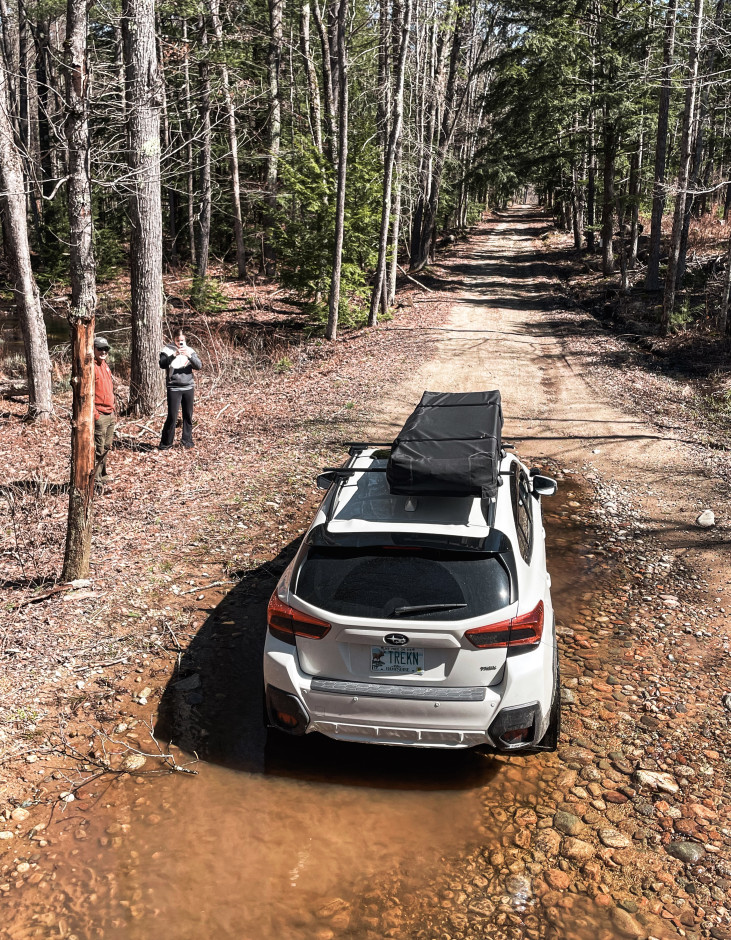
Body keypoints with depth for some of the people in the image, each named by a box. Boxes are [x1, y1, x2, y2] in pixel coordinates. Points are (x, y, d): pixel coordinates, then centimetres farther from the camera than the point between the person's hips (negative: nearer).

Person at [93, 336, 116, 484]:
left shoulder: (105, 365, 17)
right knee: (98, 448, -6)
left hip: (110, 414, 9)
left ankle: (102, 474, 27)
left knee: (106, 447, 16)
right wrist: (94, 414, -20)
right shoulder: (91, 366, -12)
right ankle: (94, 478, 1)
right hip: (99, 415, -9)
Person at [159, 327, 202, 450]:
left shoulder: (189, 350, 7)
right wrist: (174, 355, -30)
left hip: (188, 387, 3)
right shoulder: (167, 349, -1)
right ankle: (166, 443, 2)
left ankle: (187, 440, 22)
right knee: (172, 417, -7)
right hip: (174, 388, -3)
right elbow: (162, 364, -17)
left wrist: (189, 356, -20)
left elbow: (199, 366, -3)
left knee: (188, 416, 9)